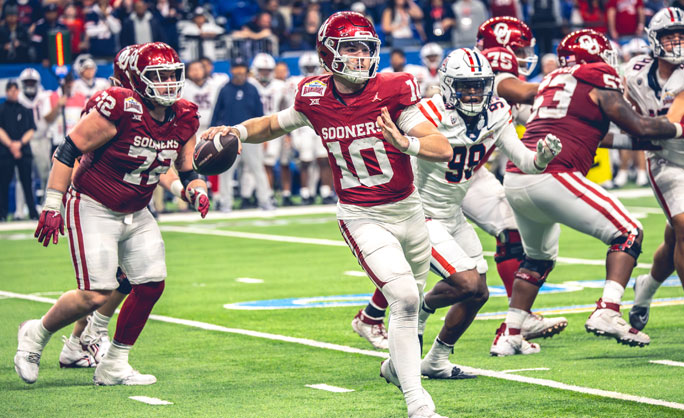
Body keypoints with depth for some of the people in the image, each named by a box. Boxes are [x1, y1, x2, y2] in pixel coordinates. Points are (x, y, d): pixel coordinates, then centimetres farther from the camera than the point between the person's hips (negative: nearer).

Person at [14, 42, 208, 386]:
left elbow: (187, 169, 13)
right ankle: (36, 334, 13)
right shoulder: (122, 110, -23)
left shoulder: (183, 119, -2)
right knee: (96, 296, -13)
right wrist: (52, 206, -18)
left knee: (151, 285, -2)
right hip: (93, 210, -7)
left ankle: (113, 368, 11)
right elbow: (69, 150, -18)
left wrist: (197, 189, -11)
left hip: (136, 214, 7)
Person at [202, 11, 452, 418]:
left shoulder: (393, 91, -14)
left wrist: (406, 143, -38)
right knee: (405, 299, -20)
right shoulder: (315, 98, -9)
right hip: (362, 218, -2)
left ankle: (398, 364, 52)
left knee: (413, 300, 21)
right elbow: (274, 125, 13)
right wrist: (236, 131, -6)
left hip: (407, 209, 2)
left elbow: (444, 149, -18)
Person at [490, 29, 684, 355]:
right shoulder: (598, 81, 4)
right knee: (628, 234, 2)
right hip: (551, 177, -8)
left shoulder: (552, 82, 26)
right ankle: (606, 313, -13)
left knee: (539, 257, 28)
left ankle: (508, 335, 24)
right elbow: (638, 127, 3)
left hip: (514, 181, 8)